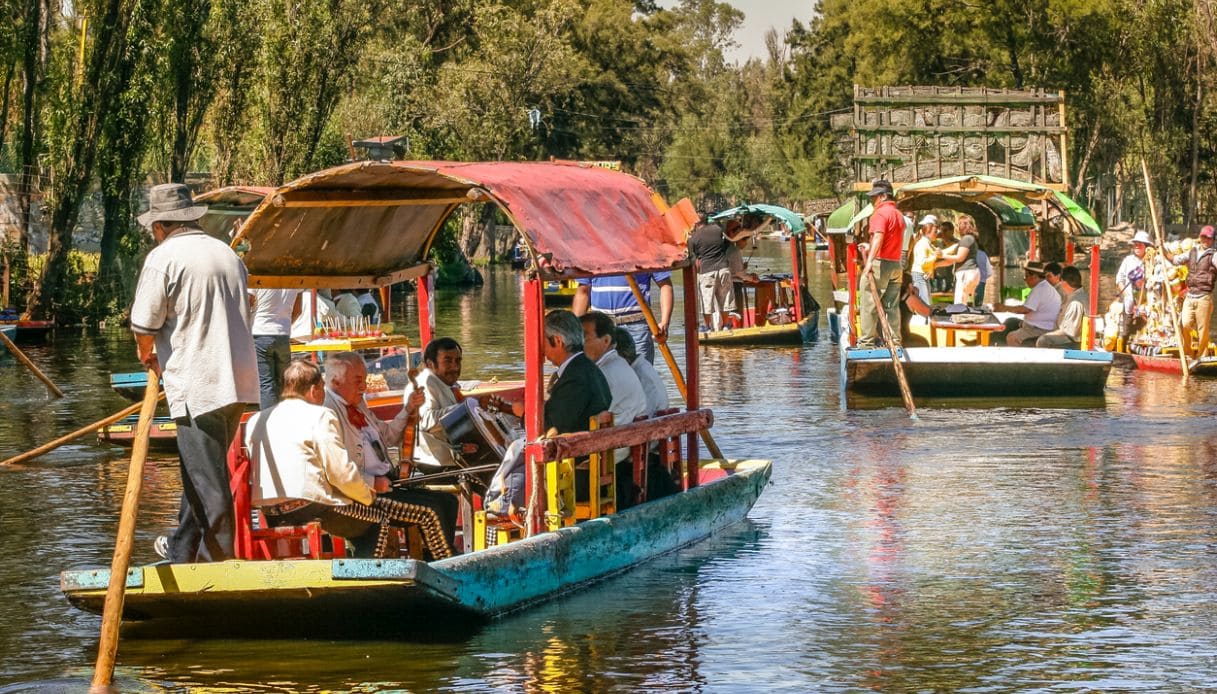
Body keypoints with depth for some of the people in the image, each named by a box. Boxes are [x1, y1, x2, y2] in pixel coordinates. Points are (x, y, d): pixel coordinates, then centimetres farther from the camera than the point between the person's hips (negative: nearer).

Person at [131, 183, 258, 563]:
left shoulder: (163, 258, -8)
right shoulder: (228, 254, 15)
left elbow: (144, 324, -9)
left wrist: (149, 357, 13)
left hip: (197, 386, -8)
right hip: (239, 382, 8)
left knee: (207, 479, -2)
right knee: (202, 470, 20)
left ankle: (219, 558, 2)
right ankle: (182, 548, 31)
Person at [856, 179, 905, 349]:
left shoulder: (880, 213, -10)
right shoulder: (899, 215, 17)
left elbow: (878, 237, -25)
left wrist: (870, 260, -35)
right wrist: (871, 248, 35)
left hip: (880, 263, -8)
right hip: (896, 264, 8)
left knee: (868, 303, -4)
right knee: (892, 306, 10)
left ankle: (867, 341, -5)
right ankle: (894, 341, 10)